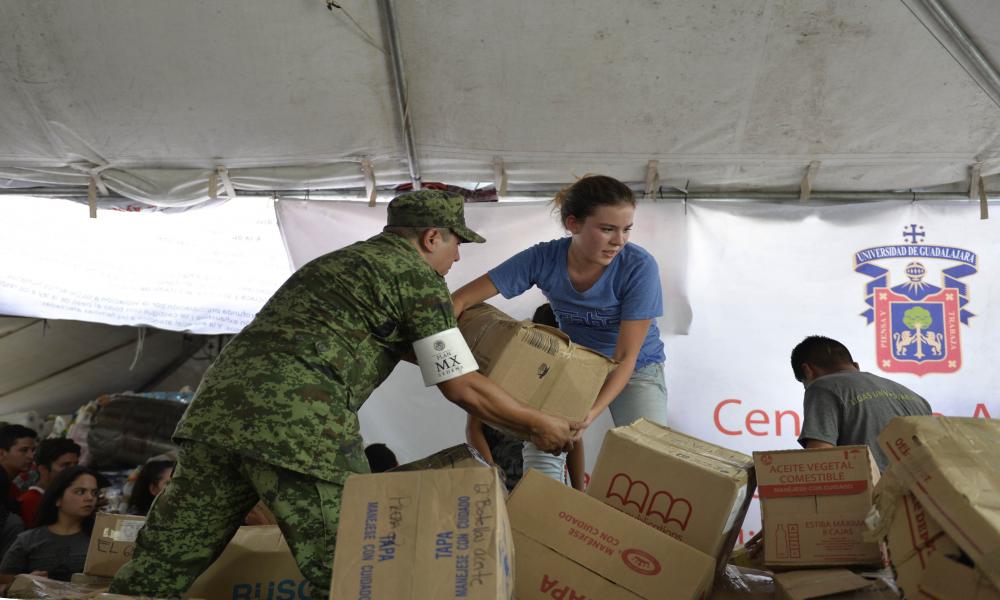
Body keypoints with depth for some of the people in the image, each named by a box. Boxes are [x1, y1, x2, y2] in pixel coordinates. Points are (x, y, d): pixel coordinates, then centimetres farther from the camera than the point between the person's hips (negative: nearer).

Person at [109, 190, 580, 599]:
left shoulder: (339, 260, 29)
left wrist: (443, 345, 50)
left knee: (164, 562, 12)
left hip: (221, 400, 9)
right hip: (299, 423, -8)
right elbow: (461, 387, 2)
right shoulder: (417, 273, 5)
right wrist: (538, 425, 14)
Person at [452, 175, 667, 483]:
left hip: (637, 368, -1)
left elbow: (625, 357, -24)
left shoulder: (639, 267, -27)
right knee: (541, 451, -16)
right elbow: (460, 300, -19)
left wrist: (593, 411, -38)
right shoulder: (543, 259, -22)